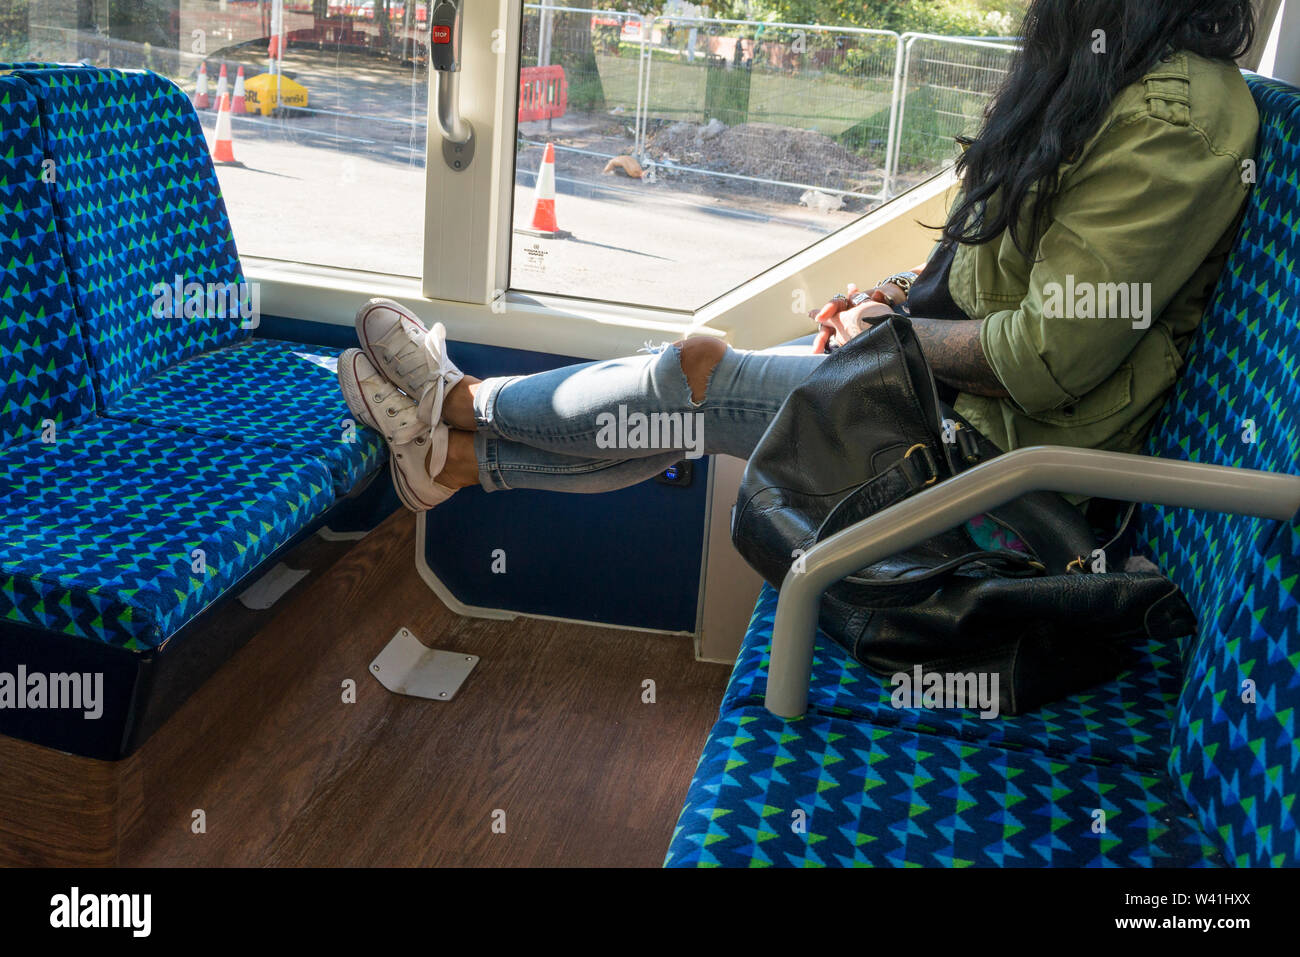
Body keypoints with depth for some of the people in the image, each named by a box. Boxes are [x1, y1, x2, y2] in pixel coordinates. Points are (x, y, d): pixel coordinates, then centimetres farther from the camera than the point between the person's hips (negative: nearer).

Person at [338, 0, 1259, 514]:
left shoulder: (1176, 115, -23)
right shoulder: (1108, 83, 10)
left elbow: (1047, 358, -25)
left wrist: (894, 331, -11)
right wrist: (900, 291, 4)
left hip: (1001, 433, -9)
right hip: (957, 374, 9)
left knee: (697, 370, -8)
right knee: (685, 406, 3)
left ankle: (460, 404, 13)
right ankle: (462, 454, 17)